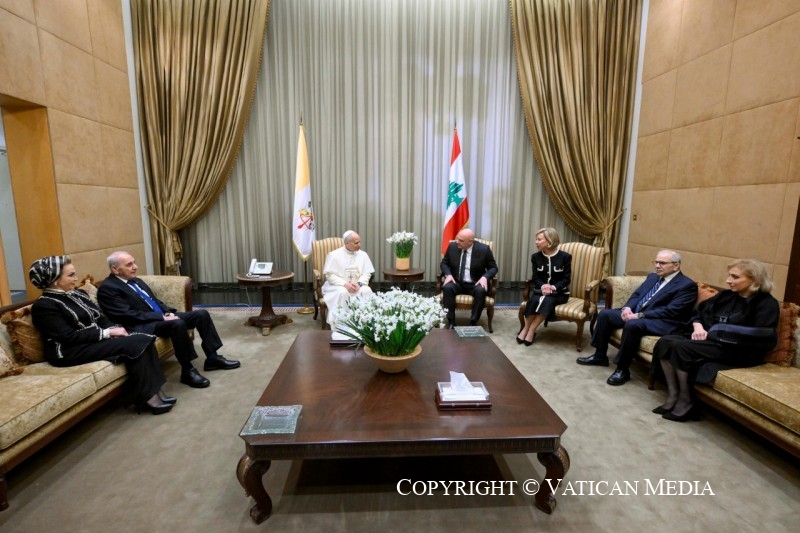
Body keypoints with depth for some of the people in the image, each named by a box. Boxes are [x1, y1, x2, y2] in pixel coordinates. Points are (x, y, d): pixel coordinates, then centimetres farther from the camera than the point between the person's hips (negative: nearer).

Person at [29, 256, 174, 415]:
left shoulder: (78, 294, 15)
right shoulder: (43, 306, -8)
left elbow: (100, 318, 14)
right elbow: (69, 337, -17)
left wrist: (114, 328, -8)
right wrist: (107, 332, -19)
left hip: (96, 339, 7)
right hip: (69, 351, -7)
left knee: (142, 340, -20)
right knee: (131, 344, -28)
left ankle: (154, 390, -21)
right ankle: (148, 396, -21)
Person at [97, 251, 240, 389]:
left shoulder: (136, 281, 19)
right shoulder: (107, 288, -7)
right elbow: (129, 315, -17)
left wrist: (168, 312, 1)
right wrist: (162, 317, -21)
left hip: (162, 317, 9)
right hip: (143, 326, -9)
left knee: (202, 314, -6)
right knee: (178, 324, -36)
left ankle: (212, 358, -2)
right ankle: (187, 371, -23)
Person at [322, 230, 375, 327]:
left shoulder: (363, 254, 4)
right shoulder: (334, 255, -6)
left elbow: (367, 273, 2)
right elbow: (330, 275, -9)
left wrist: (359, 283, -18)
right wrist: (345, 284, -22)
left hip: (357, 285, 3)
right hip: (338, 286, -2)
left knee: (366, 291, -28)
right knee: (342, 293, -35)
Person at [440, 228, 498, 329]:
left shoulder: (484, 249, -10)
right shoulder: (452, 246, -3)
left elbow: (493, 268, -1)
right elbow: (444, 263, 8)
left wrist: (485, 277, -22)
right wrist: (448, 274, -13)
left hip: (475, 284, -2)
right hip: (456, 282, 2)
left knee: (481, 291, -34)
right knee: (447, 287, -30)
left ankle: (473, 322, -22)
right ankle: (451, 321, -21)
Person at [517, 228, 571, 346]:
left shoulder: (565, 257, -4)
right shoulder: (536, 257, 5)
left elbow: (566, 279, -5)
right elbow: (535, 278, 2)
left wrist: (553, 287, -23)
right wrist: (543, 286, -21)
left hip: (559, 292, -2)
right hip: (541, 290, 2)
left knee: (547, 300, -35)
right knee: (534, 300, -33)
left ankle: (531, 331, -25)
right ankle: (526, 329, -21)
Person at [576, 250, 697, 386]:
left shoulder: (687, 285, -7)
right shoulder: (653, 277, 17)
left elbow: (670, 311, -18)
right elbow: (636, 294, 17)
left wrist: (639, 315, -22)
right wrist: (628, 308, -6)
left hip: (661, 322, -8)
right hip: (635, 313, 8)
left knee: (632, 325, -36)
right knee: (605, 314, -7)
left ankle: (623, 369, -21)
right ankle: (600, 356, 6)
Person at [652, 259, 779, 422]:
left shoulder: (767, 304, -4)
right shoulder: (726, 295, 15)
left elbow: (765, 340, -16)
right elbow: (699, 311, 20)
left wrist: (716, 334, -21)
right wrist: (698, 326, -4)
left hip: (737, 351, -7)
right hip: (709, 339, 7)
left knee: (681, 347, -31)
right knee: (666, 341, -20)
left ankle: (685, 402, -16)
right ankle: (672, 396, -17)